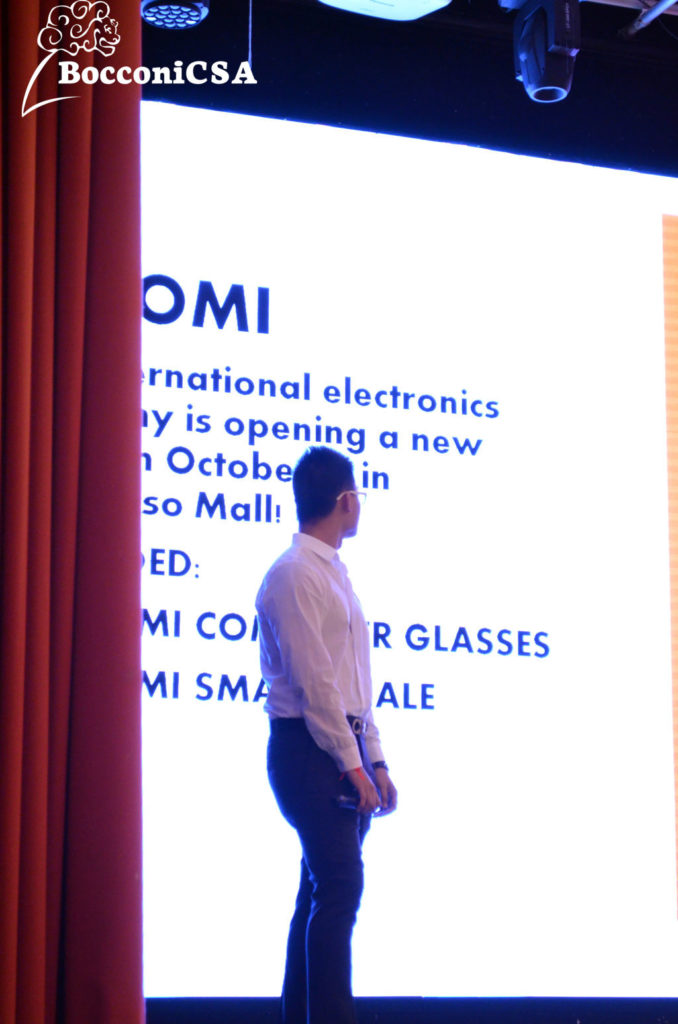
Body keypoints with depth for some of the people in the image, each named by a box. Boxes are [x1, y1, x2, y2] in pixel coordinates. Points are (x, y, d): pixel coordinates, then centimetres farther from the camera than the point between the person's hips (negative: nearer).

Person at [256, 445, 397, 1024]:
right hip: (311, 749, -9)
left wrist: (375, 761, 15)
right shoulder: (295, 574, -10)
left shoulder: (333, 572, 20)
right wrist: (352, 764, -17)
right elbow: (313, 682, -16)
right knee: (339, 888, -14)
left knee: (325, 889, 10)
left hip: (344, 747, 9)